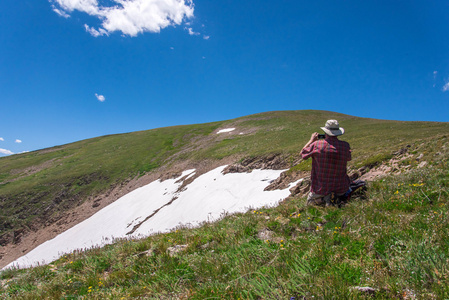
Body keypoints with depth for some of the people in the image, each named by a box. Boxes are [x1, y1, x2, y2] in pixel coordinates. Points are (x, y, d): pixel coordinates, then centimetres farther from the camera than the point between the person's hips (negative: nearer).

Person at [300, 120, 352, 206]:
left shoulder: (317, 144, -17)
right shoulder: (345, 146, -11)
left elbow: (302, 154, 1)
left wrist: (312, 140, 13)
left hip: (321, 188, -3)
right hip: (340, 187, 3)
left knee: (310, 202, 26)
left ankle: (323, 198, -5)